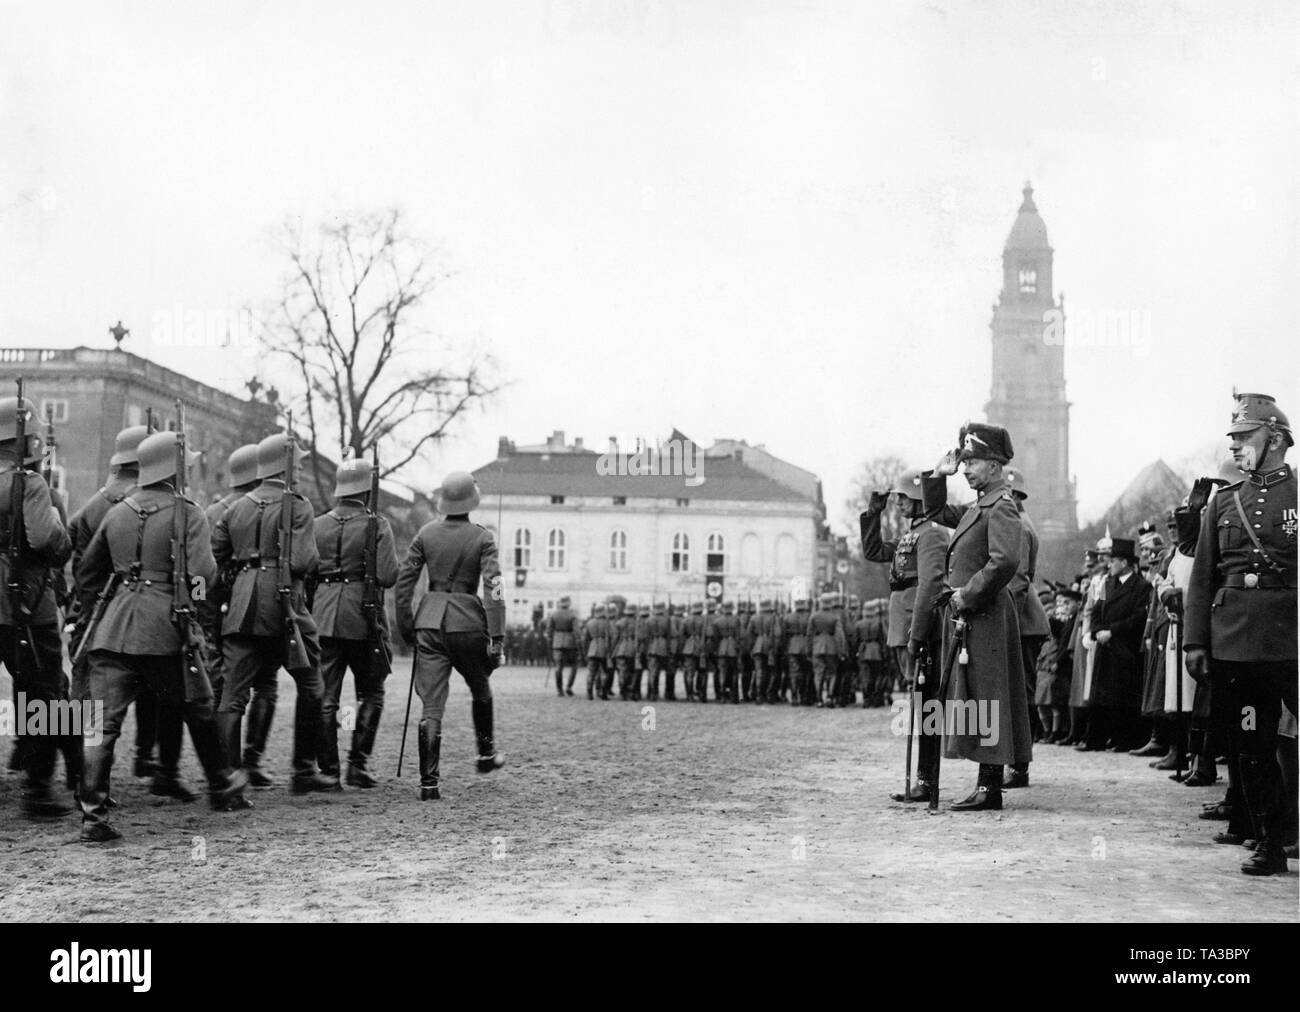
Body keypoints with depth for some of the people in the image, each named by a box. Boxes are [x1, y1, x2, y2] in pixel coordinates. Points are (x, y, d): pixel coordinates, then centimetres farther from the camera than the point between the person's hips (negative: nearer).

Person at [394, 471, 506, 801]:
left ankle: (428, 782, -6)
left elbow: (404, 580, 5)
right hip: (467, 621, -2)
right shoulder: (482, 537, -4)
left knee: (431, 705, 0)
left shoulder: (426, 533, 4)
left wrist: (405, 626, 14)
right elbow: (493, 588, -11)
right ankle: (485, 754, 37)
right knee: (480, 689, 25)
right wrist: (496, 637, -10)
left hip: (430, 620, 2)